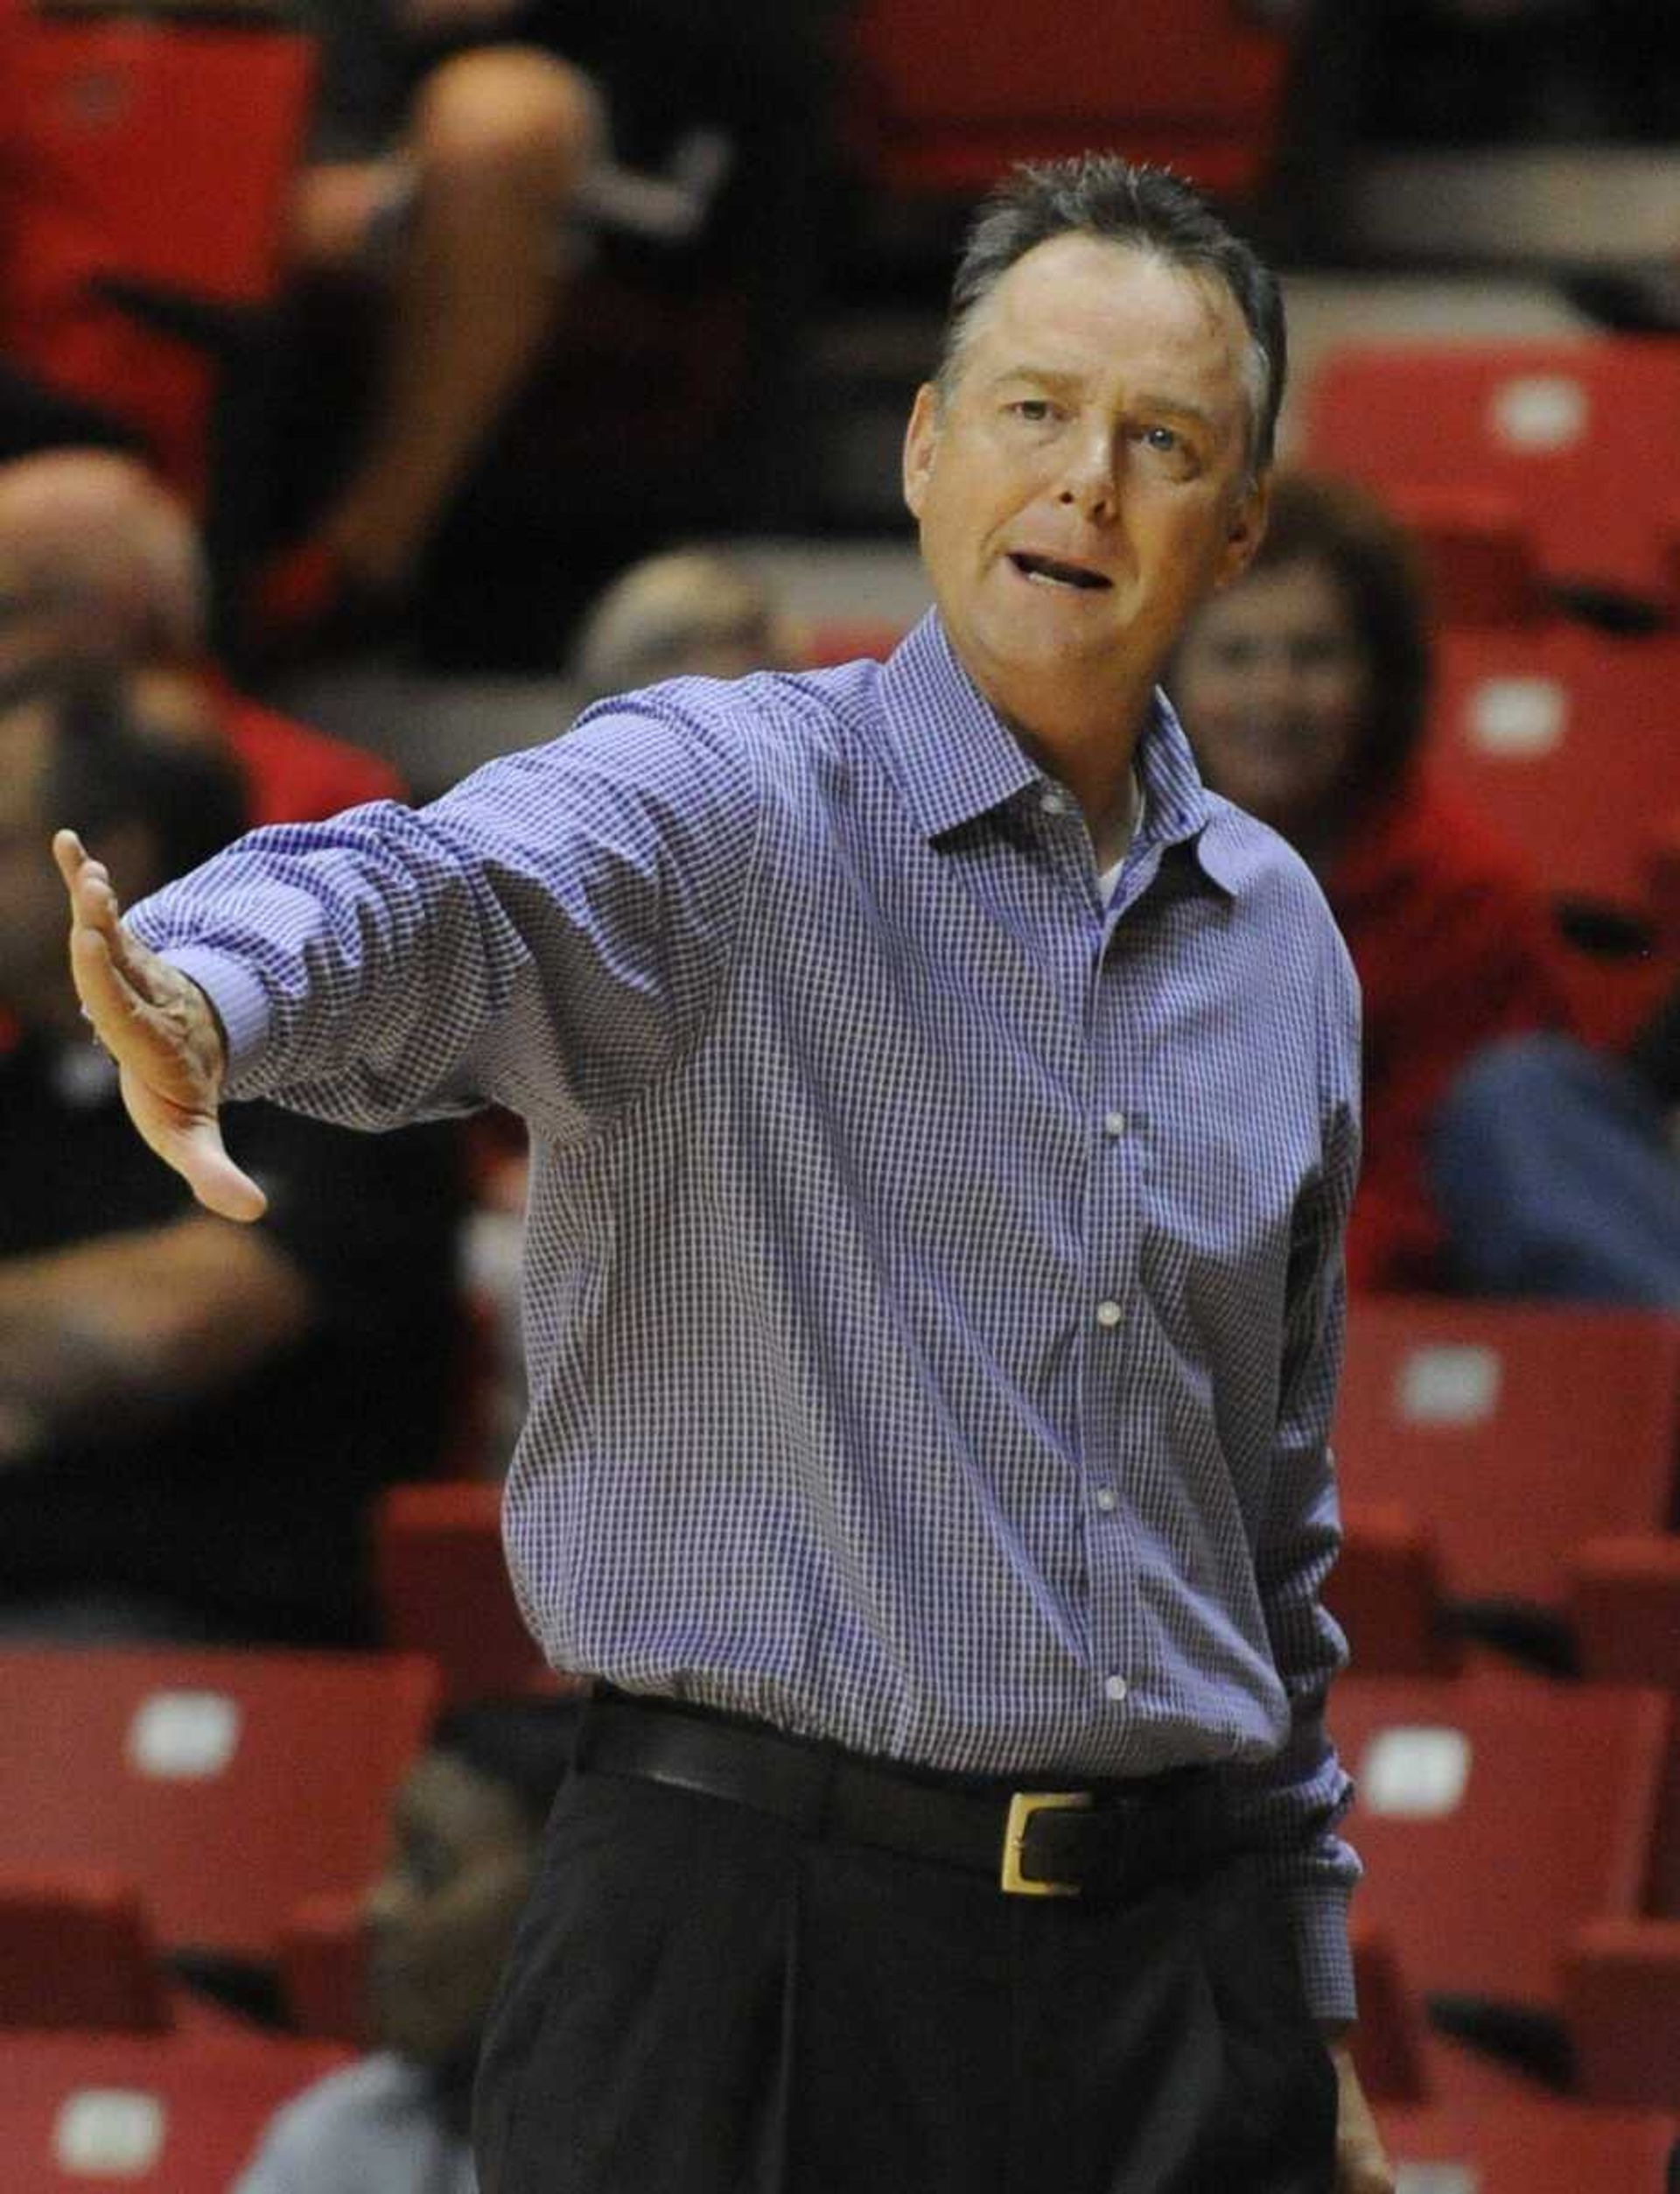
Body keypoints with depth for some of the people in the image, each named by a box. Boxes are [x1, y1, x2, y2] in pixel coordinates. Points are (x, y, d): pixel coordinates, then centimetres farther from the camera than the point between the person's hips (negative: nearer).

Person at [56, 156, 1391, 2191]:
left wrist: (1309, 1998, 20)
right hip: (755, 1927, -5)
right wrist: (208, 991, -51)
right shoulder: (721, 802, -4)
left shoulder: (1278, 938, 14)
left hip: (1175, 1948, 5)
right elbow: (448, 893, -27)